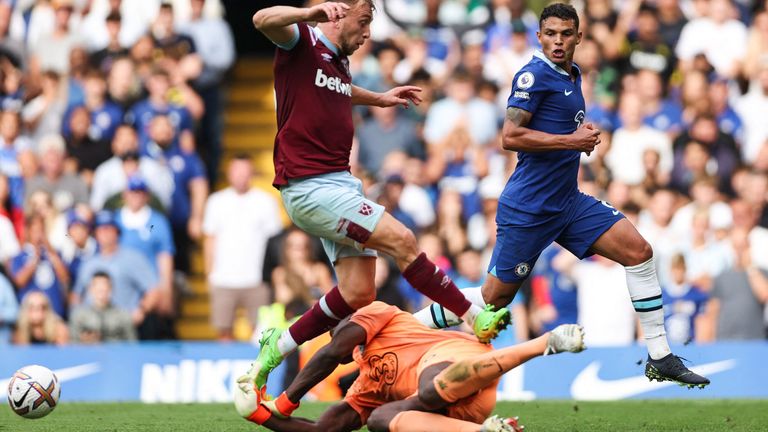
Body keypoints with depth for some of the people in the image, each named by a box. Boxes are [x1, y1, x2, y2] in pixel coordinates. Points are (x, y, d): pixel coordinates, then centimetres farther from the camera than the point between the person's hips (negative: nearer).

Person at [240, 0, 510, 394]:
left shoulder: (340, 61, 19)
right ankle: (475, 319, -10)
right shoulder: (302, 42, -7)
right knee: (401, 240, -16)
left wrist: (379, 99, 44)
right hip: (310, 187, -10)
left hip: (341, 183, 10)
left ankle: (275, 349, 15)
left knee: (359, 294, 1)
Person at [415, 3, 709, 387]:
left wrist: (585, 136, 10)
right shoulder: (535, 75, -14)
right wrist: (572, 140, -19)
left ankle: (660, 357, 2)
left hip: (568, 202, 8)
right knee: (493, 298, -3)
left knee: (638, 250, -3)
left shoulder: (572, 75, 13)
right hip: (528, 208, -8)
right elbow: (510, 137, -22)